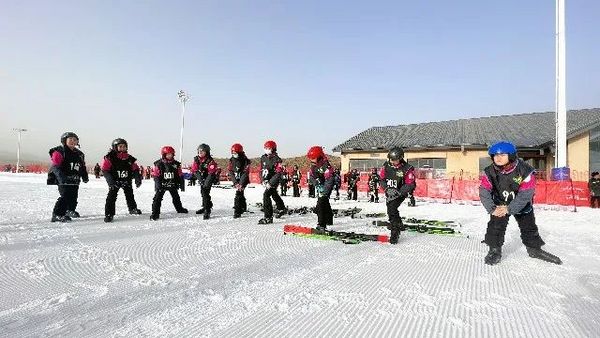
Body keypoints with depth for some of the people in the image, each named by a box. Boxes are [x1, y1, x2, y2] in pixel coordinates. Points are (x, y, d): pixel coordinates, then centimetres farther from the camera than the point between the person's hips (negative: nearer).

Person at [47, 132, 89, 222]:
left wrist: (85, 176, 15)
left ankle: (70, 210, 39)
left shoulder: (79, 154, 15)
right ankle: (57, 215, -9)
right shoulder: (60, 151, -7)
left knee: (73, 197, 17)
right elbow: (56, 166, -16)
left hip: (75, 180, 7)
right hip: (63, 180, -7)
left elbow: (82, 167, 23)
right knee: (65, 197, -15)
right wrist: (61, 176, -27)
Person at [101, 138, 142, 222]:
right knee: (112, 197, -11)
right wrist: (110, 180, -22)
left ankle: (133, 209, 39)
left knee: (130, 195, 18)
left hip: (127, 181, 4)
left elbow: (135, 169, 7)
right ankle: (109, 214, -5)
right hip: (114, 181, -4)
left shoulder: (129, 158, 1)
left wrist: (138, 178, -4)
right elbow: (105, 170, -11)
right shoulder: (110, 157, -11)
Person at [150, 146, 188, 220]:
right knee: (157, 198, -10)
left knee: (176, 197, 19)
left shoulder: (176, 164, -2)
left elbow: (180, 175, 3)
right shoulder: (158, 164, -10)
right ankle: (155, 213, -5)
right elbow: (155, 175, -9)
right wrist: (158, 184, -19)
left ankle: (179, 209, 40)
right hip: (162, 184, -3)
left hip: (172, 184, 3)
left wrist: (182, 184, 1)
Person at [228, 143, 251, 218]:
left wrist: (241, 184, -24)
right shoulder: (231, 160, 1)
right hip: (235, 180, 6)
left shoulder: (245, 161, -14)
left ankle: (237, 212, -15)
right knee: (240, 193, 19)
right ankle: (243, 207, 41)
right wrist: (235, 182, -11)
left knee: (238, 193, -18)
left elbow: (245, 173, -17)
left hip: (243, 180, -6)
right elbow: (230, 172, -1)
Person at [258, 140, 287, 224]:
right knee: (274, 195, 26)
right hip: (266, 180, 8)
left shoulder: (276, 159, -19)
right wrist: (263, 180, -2)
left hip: (274, 180, -8)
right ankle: (281, 209, 52)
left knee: (266, 195, -22)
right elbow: (261, 170, 10)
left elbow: (278, 173, -23)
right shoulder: (263, 158, 2)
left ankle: (268, 217, -19)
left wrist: (270, 183, -26)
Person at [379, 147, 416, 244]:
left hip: (400, 193, -6)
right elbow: (381, 179, 1)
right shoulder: (386, 166, -7)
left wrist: (398, 192, -28)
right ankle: (399, 226, 49)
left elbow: (410, 185, -18)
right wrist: (386, 189, -15)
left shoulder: (407, 169, -20)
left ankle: (394, 233, -13)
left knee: (391, 209, -23)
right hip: (389, 193, 6)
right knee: (391, 210, 20)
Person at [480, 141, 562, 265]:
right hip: (499, 205, 1)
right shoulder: (490, 172, -20)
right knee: (495, 226, -11)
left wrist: (509, 209, -28)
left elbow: (525, 194, -26)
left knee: (529, 226, 12)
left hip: (522, 205, 0)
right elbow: (484, 192, -18)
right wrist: (492, 209, -27)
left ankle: (534, 249, 33)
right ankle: (494, 250, 3)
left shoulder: (525, 171, -26)